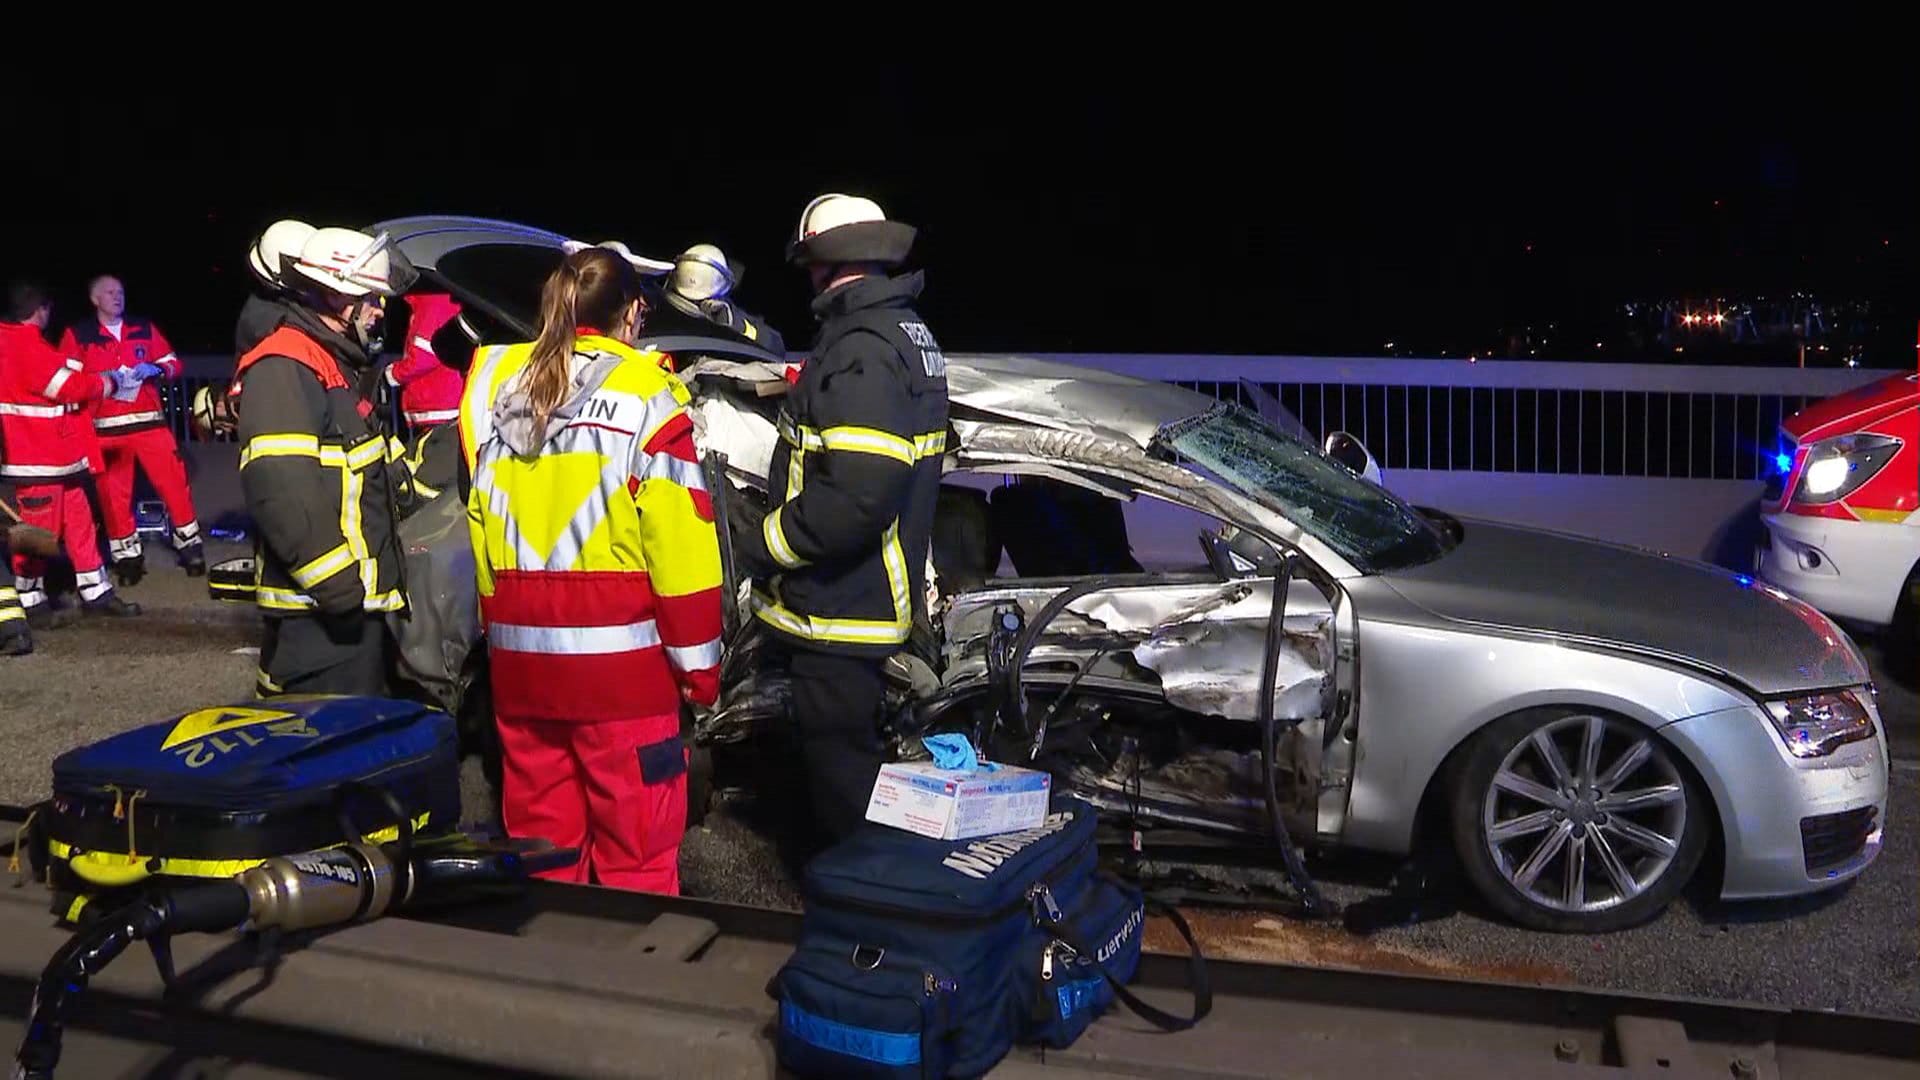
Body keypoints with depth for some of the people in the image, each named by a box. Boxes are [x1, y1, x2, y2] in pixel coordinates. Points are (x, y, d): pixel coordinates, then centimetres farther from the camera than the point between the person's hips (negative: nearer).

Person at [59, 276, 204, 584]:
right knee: (113, 492, 2)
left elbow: (173, 364, 14)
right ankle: (127, 555, 13)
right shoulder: (77, 336, 4)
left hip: (149, 421, 1)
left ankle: (189, 543, 8)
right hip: (106, 427, -1)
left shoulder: (145, 329, 12)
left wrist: (156, 369, -7)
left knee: (173, 482, -4)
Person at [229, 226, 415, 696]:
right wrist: (333, 578, -26)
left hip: (358, 594, 11)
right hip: (318, 607, -11)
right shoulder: (282, 367, -15)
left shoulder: (340, 365, 20)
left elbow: (375, 460, 32)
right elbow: (279, 486, -25)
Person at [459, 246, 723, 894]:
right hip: (619, 653, -5)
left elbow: (479, 522, 10)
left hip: (519, 651, 6)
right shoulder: (643, 393, -9)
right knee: (636, 842, 4)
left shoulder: (495, 384, 8)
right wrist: (699, 659, -4)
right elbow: (680, 537, -11)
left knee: (538, 832, 16)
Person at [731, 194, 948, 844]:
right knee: (854, 759, 23)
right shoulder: (907, 333, 12)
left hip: (841, 613, -11)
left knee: (843, 793, 1)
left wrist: (759, 548, -19)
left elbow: (854, 498, -31)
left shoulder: (862, 350, -21)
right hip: (874, 599, 11)